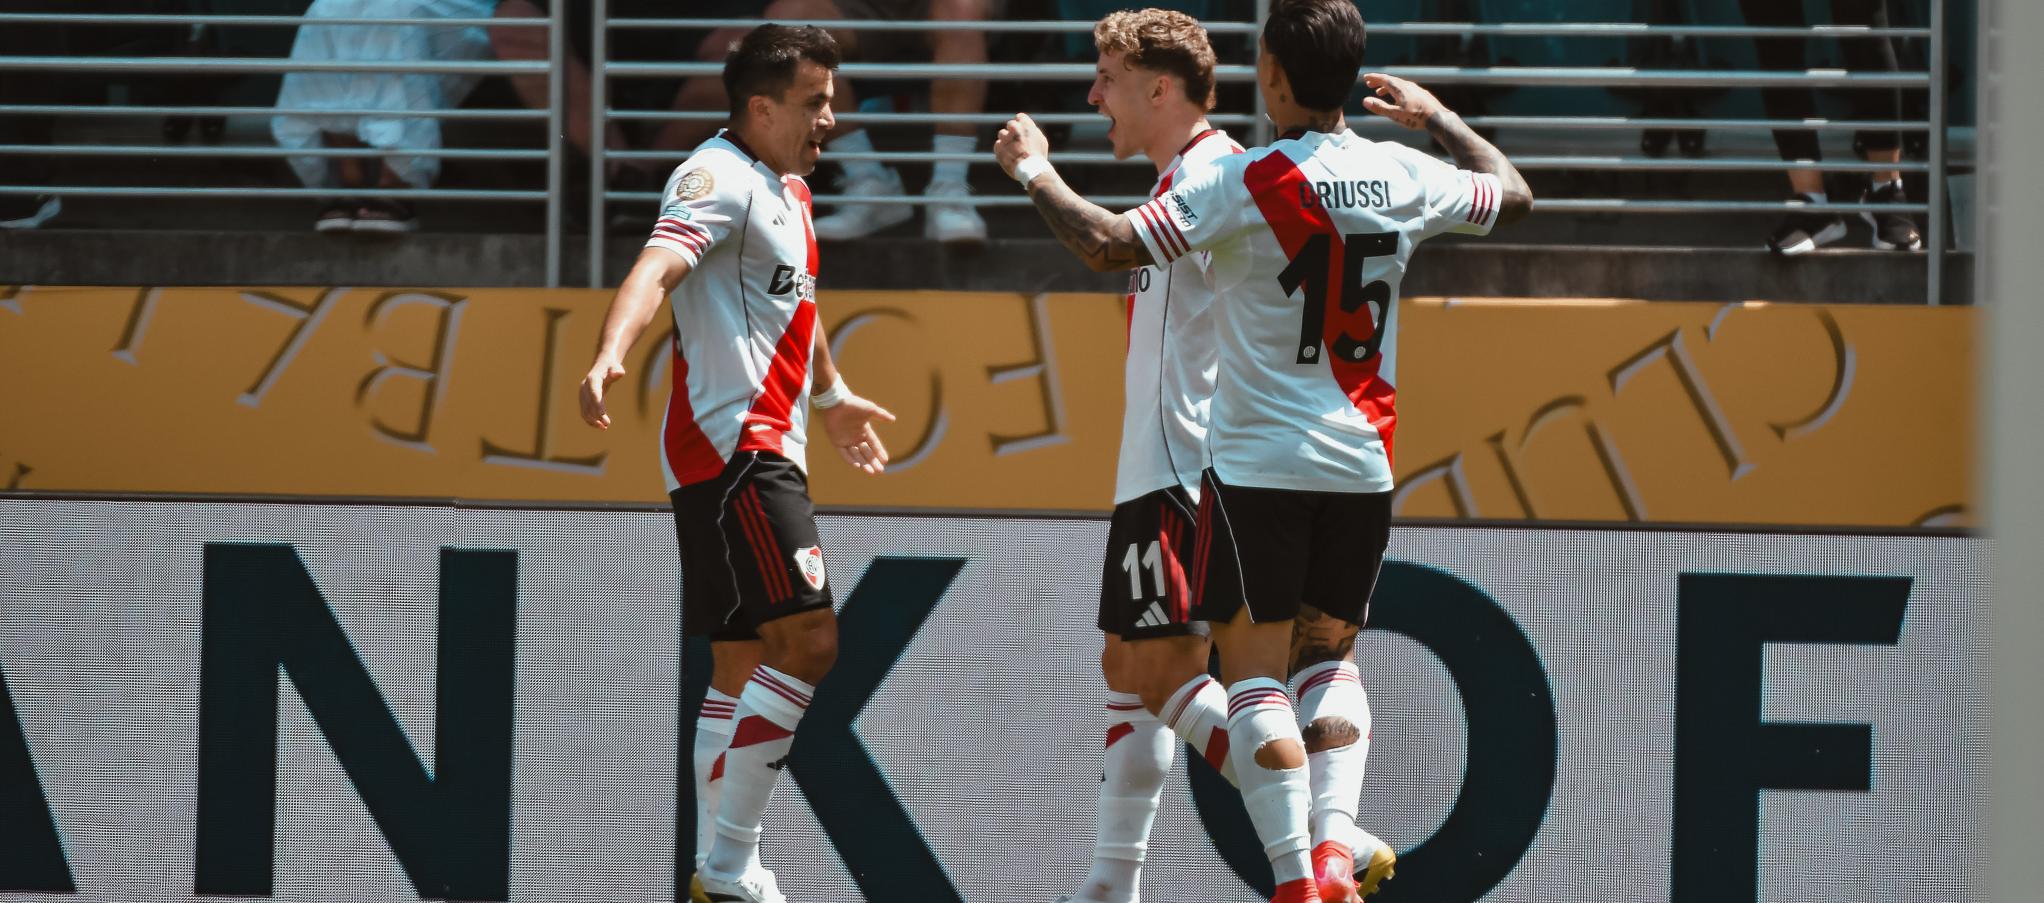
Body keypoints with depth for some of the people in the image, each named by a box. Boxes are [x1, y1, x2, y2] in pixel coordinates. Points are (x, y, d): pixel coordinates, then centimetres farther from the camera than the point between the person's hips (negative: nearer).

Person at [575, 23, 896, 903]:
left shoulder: (788, 189, 18)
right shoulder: (720, 178, -13)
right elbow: (658, 266, -31)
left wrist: (832, 393, 50)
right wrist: (610, 353, -49)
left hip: (766, 450, 11)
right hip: (731, 443, -11)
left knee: (742, 666, 12)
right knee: (807, 639, -18)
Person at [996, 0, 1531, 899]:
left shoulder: (1244, 183, -14)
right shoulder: (1402, 177, 1)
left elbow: (1106, 245, -17)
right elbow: (1512, 194, 21)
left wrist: (1035, 172, 0)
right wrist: (1437, 116, 35)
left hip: (1257, 463, -5)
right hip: (1361, 464, 5)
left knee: (1253, 668, 1)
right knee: (1330, 656, 18)